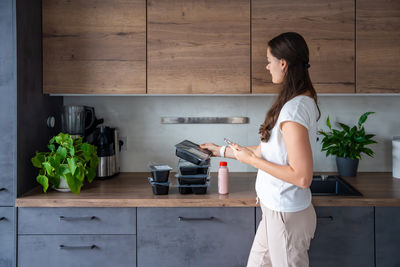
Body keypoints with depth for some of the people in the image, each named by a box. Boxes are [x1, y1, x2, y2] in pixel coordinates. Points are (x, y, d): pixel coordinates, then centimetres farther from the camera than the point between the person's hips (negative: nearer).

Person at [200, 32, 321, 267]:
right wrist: (222, 151, 20)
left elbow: (302, 177, -27)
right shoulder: (302, 102, 7)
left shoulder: (295, 109, -24)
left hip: (286, 215, -9)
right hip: (277, 210, 9)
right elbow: (269, 151, 13)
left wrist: (252, 160, -17)